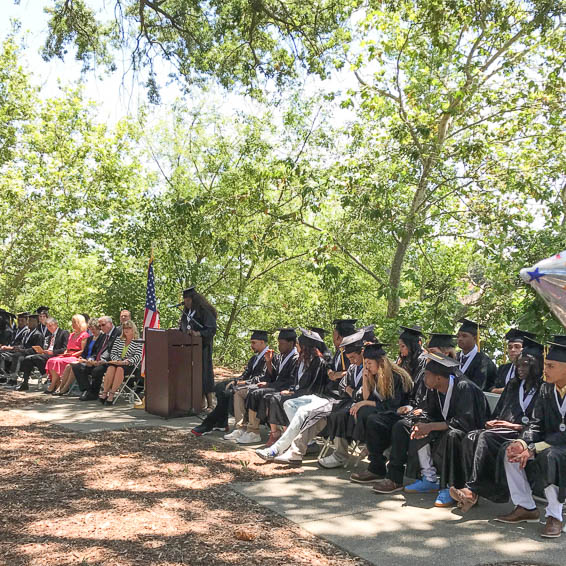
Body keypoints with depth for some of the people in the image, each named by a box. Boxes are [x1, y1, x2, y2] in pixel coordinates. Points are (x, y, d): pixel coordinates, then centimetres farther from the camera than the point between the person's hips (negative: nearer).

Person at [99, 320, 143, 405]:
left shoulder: (138, 342, 5)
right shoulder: (118, 339, 20)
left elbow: (137, 356, -6)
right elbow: (113, 353, 13)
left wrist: (126, 361, -21)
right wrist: (117, 361, -8)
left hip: (130, 365, -3)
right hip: (117, 362, 3)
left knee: (120, 369, -36)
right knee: (111, 367, -32)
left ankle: (111, 395, -37)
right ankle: (104, 393, -34)